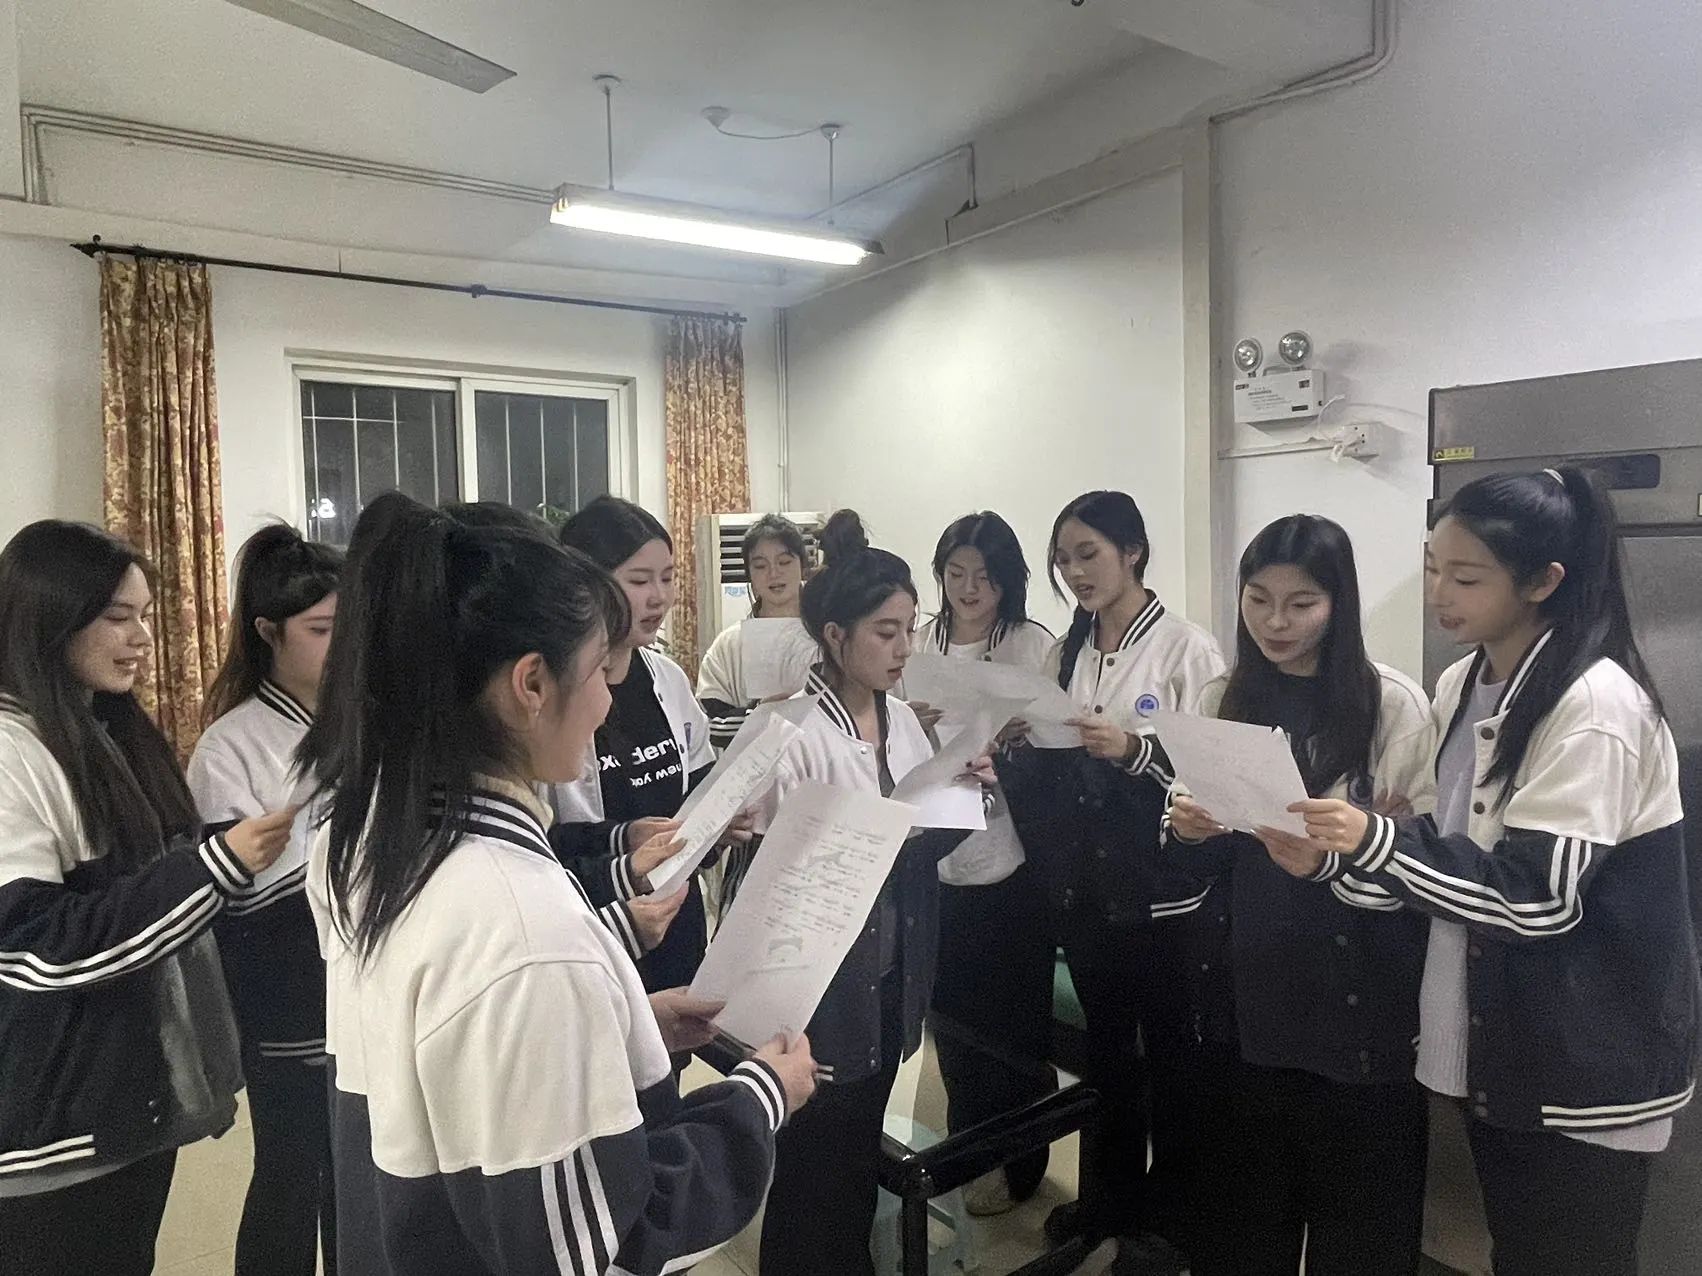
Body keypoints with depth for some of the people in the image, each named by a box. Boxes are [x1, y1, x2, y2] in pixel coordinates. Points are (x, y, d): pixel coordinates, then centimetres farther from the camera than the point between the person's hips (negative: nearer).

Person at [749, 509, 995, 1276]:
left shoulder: (902, 718, 3)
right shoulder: (795, 733, -19)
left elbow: (926, 844, 9)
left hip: (892, 973, 7)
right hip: (822, 982, -7)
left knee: (863, 1151, 24)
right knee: (811, 1164, 12)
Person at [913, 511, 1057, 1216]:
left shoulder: (1036, 645, -5)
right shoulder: (918, 645, 4)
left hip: (1011, 863, -3)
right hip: (939, 861, 4)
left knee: (1016, 1016, 9)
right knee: (952, 1008, 17)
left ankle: (1017, 1160, 31)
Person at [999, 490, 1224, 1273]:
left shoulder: (1186, 648, -11)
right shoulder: (1066, 650, 6)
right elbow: (1044, 766, 13)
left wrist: (1132, 749, -27)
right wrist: (1017, 744, -8)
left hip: (1163, 890, -5)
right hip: (1083, 884, 5)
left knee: (1168, 1054, 12)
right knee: (1104, 1046, 20)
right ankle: (1109, 1191, 39)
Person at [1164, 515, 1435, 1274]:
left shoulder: (1395, 705, -7)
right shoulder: (1222, 704, 5)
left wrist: (1338, 848, -23)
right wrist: (1189, 832, -10)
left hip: (1361, 1003, -3)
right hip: (1249, 993, 3)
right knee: (1241, 1210, 15)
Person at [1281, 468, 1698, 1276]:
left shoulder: (1596, 706, -21)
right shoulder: (1462, 686, 4)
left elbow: (1538, 896, -25)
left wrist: (1375, 840, -31)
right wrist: (1340, 851, -6)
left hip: (1588, 1061, -7)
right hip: (1497, 1040, 7)